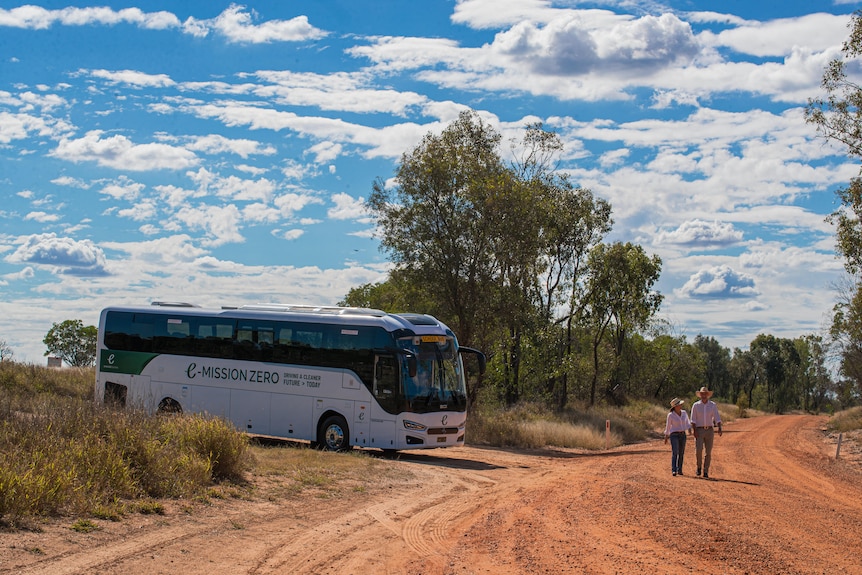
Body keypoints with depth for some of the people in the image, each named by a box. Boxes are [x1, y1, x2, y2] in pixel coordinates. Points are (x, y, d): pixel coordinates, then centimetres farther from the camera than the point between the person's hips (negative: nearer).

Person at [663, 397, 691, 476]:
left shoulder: (684, 413, 3)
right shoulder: (670, 415, -9)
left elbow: (687, 423, 12)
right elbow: (668, 426, 2)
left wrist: (689, 429, -8)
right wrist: (666, 437, 6)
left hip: (682, 435, 5)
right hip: (674, 435, -5)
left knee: (681, 454, 8)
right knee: (675, 453, -17)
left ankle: (679, 470, 22)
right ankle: (674, 471, -20)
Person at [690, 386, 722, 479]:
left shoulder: (713, 405, 2)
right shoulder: (695, 405, 1)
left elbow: (717, 418, -5)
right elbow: (693, 420, -2)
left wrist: (719, 428, -21)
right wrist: (694, 431, -15)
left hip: (710, 431, 1)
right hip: (699, 430, -1)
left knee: (708, 452, -1)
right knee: (698, 450, -16)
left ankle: (706, 472, 5)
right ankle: (699, 466, 9)